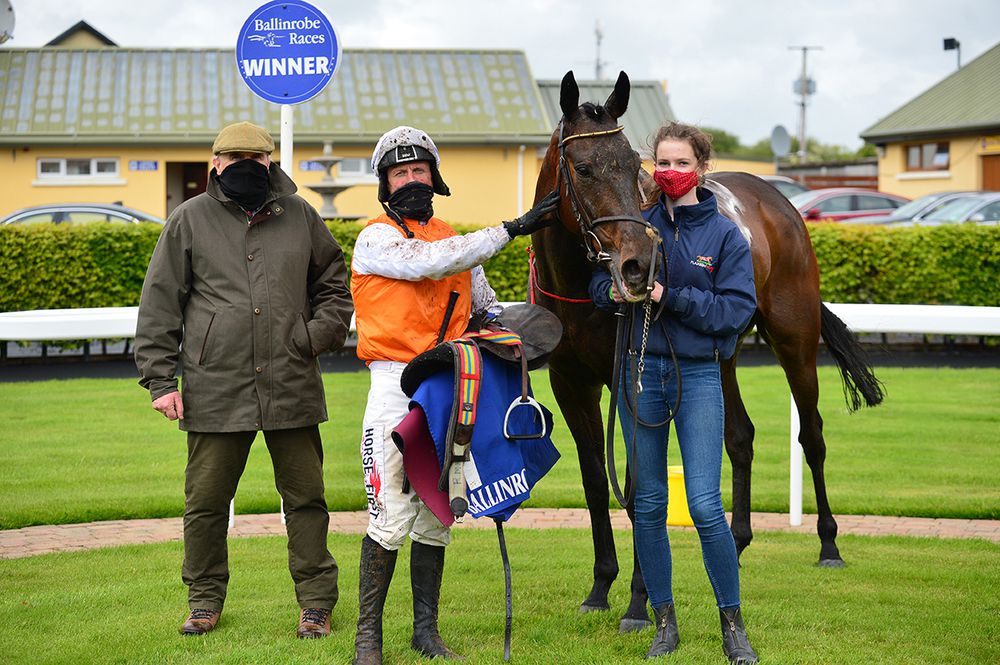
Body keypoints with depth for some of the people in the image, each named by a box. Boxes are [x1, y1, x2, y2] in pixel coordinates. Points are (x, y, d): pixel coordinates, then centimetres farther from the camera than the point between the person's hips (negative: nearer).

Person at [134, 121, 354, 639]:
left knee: (305, 497, 4)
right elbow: (159, 305, 5)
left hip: (291, 387, 1)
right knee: (206, 499, 5)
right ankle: (205, 599, 21)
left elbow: (334, 284, 21)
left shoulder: (299, 216, 11)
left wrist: (318, 335, 4)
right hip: (214, 390, -1)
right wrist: (160, 379, -1)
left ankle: (315, 602, 15)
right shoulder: (190, 220, 5)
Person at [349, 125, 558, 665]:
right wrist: (510, 229, -19)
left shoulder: (456, 242, 17)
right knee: (393, 514, -9)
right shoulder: (376, 239, -3)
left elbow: (485, 307, 25)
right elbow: (430, 263, -20)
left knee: (436, 513, 9)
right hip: (396, 383, -6)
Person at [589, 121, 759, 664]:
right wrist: (613, 290, -13)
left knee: (705, 506, -9)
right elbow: (599, 283, 10)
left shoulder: (725, 235, -1)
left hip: (698, 374, -2)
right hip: (642, 370, 3)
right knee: (649, 504, 6)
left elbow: (738, 308, -9)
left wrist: (671, 297, -19)